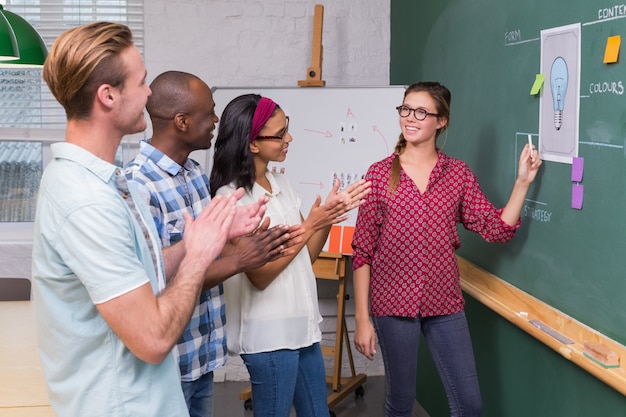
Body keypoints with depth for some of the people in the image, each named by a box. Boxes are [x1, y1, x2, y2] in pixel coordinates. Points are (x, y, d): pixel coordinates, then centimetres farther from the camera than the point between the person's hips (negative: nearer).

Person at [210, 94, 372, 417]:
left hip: (302, 326, 7)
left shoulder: (281, 184, 8)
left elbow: (306, 257, 9)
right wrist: (310, 225, -18)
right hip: (268, 335, -7)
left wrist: (329, 215, -7)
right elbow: (260, 275, -17)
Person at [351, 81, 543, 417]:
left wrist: (522, 181, -9)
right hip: (393, 304, -2)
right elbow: (363, 251, -4)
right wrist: (362, 319, -6)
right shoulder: (380, 173, -4)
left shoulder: (458, 173, 3)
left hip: (445, 303, 2)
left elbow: (497, 229, 1)